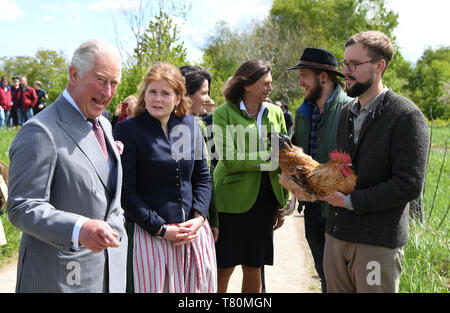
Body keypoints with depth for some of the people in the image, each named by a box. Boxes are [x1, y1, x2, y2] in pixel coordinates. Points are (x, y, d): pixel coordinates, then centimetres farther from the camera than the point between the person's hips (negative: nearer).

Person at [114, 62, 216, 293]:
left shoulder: (190, 125, 7)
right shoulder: (128, 130, -5)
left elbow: (203, 177, 12)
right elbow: (126, 191, -8)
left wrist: (199, 217, -3)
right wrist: (161, 229, -12)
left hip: (195, 230, 4)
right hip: (152, 235, -4)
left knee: (201, 286, 10)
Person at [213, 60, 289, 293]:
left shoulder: (275, 113, 9)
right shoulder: (223, 113, -5)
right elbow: (229, 160, -15)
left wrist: (283, 205, 9)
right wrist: (268, 158, -18)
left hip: (265, 200, 4)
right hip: (233, 201, -4)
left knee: (253, 269, 13)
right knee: (223, 269, 3)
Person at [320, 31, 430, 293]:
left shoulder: (407, 116, -11)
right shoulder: (347, 112, 13)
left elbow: (410, 185, -17)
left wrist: (351, 201, -15)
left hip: (378, 242, -6)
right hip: (337, 235, 7)